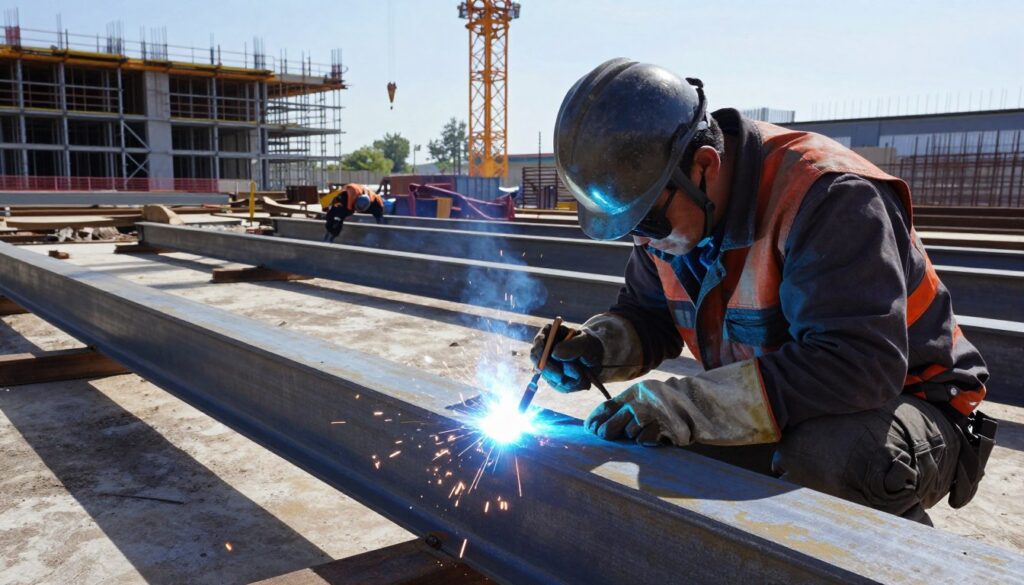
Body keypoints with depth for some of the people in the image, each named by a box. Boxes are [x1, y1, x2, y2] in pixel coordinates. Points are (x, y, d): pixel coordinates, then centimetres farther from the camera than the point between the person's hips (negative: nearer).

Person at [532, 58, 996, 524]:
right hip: (790, 418, 7)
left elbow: (858, 365, -36)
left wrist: (693, 404, -40)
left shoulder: (828, 197, -27)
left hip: (907, 408, -6)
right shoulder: (668, 206, -4)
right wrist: (597, 347, -14)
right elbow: (648, 315, 8)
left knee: (825, 455, -38)